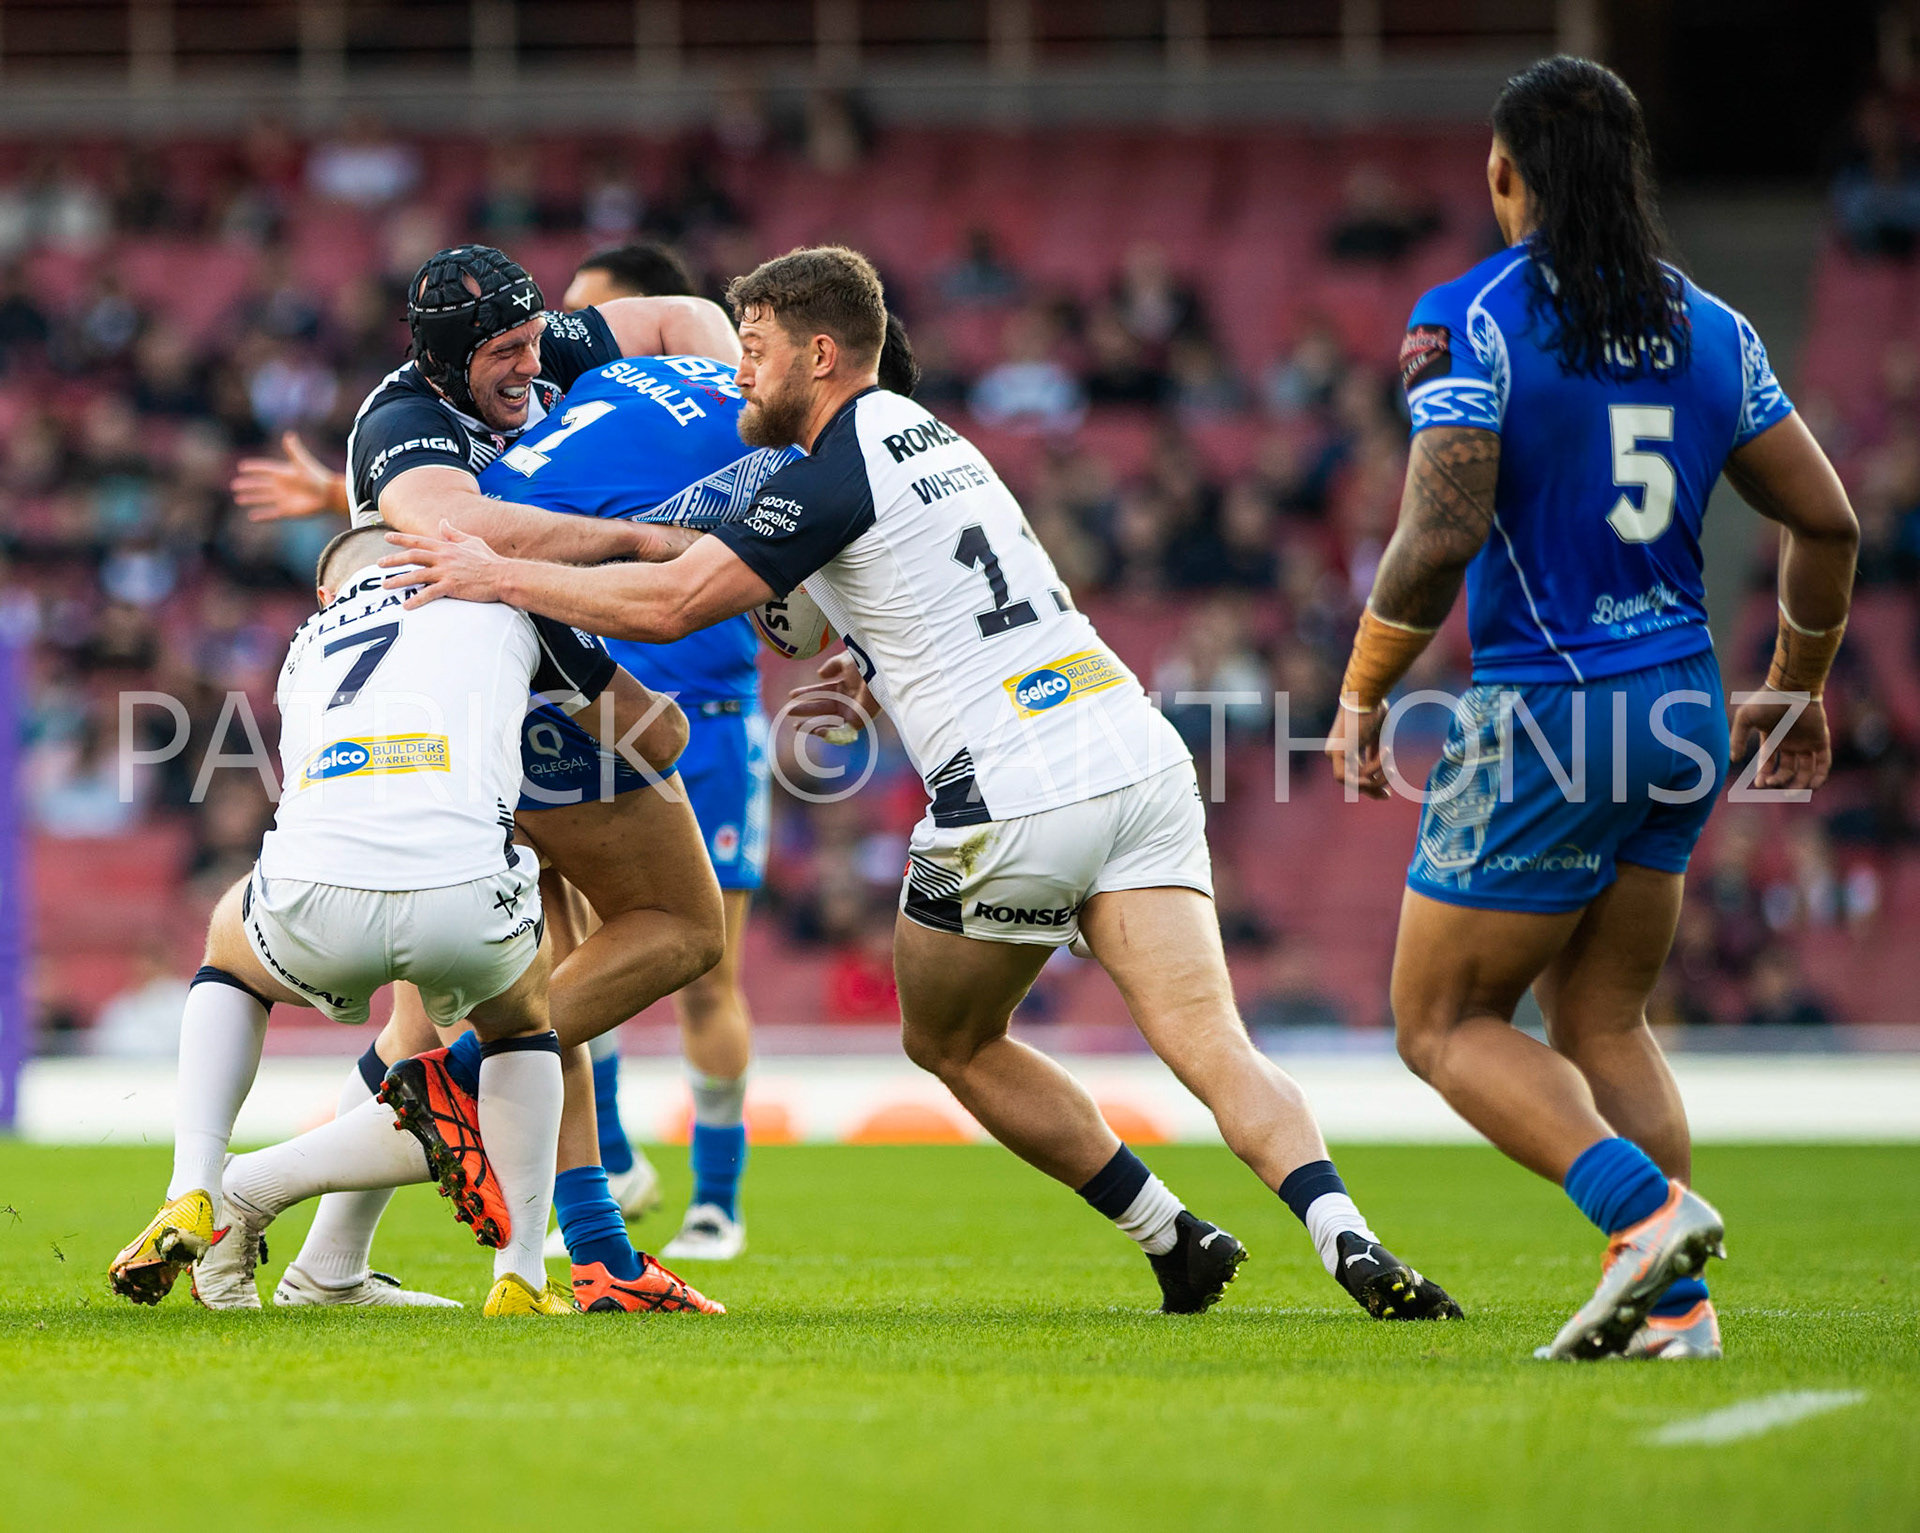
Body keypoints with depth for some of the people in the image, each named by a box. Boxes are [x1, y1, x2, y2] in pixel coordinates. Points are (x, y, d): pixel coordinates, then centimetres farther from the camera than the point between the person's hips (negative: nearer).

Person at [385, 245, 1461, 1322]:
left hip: (1017, 804, -7)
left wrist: (499, 576, -2)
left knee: (951, 1044, 17)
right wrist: (884, 682, 24)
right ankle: (1346, 1237, -28)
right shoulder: (928, 437, 21)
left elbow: (668, 604, -10)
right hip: (1139, 758, 7)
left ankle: (1172, 1235, 12)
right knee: (1211, 1043, -5)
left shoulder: (837, 476, -6)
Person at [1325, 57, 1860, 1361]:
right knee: (1604, 1018, 17)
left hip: (1547, 714, -6)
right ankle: (1672, 1303, 4)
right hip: (1684, 711, 6)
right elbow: (1828, 522, 9)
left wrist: (1363, 695, -7)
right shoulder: (1710, 329, 7)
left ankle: (1646, 1206, -15)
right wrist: (1800, 690, 23)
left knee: (1447, 1021, 6)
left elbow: (1441, 535, -19)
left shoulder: (1470, 321, -10)